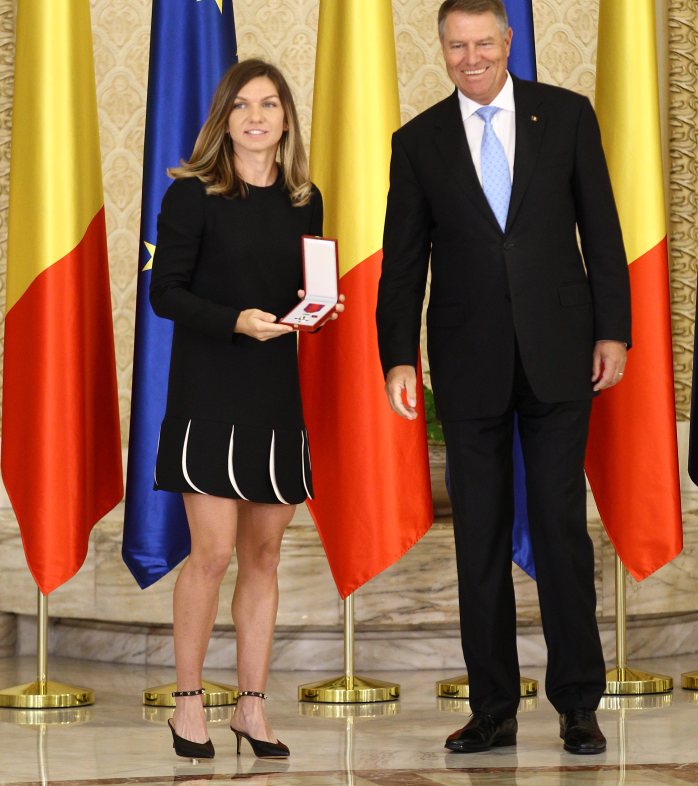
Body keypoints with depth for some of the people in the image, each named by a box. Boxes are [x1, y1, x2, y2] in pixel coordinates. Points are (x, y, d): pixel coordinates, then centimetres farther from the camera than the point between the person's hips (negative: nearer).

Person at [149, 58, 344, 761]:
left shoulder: (304, 200, 10)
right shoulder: (192, 193, -5)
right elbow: (164, 292, -7)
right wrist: (236, 320, -20)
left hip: (279, 391, 5)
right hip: (209, 390, -5)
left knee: (264, 553, 7)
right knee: (213, 551, -8)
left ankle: (252, 707, 15)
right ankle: (188, 703, 7)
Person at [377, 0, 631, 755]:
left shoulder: (567, 115, 4)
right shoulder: (418, 142, 5)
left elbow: (601, 230, 4)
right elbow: (403, 263, 4)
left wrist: (613, 330, -1)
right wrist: (398, 359, -5)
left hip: (558, 354, -1)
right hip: (470, 365, 1)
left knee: (562, 527, 0)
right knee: (479, 538, 4)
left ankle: (578, 704, 9)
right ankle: (492, 709, 12)